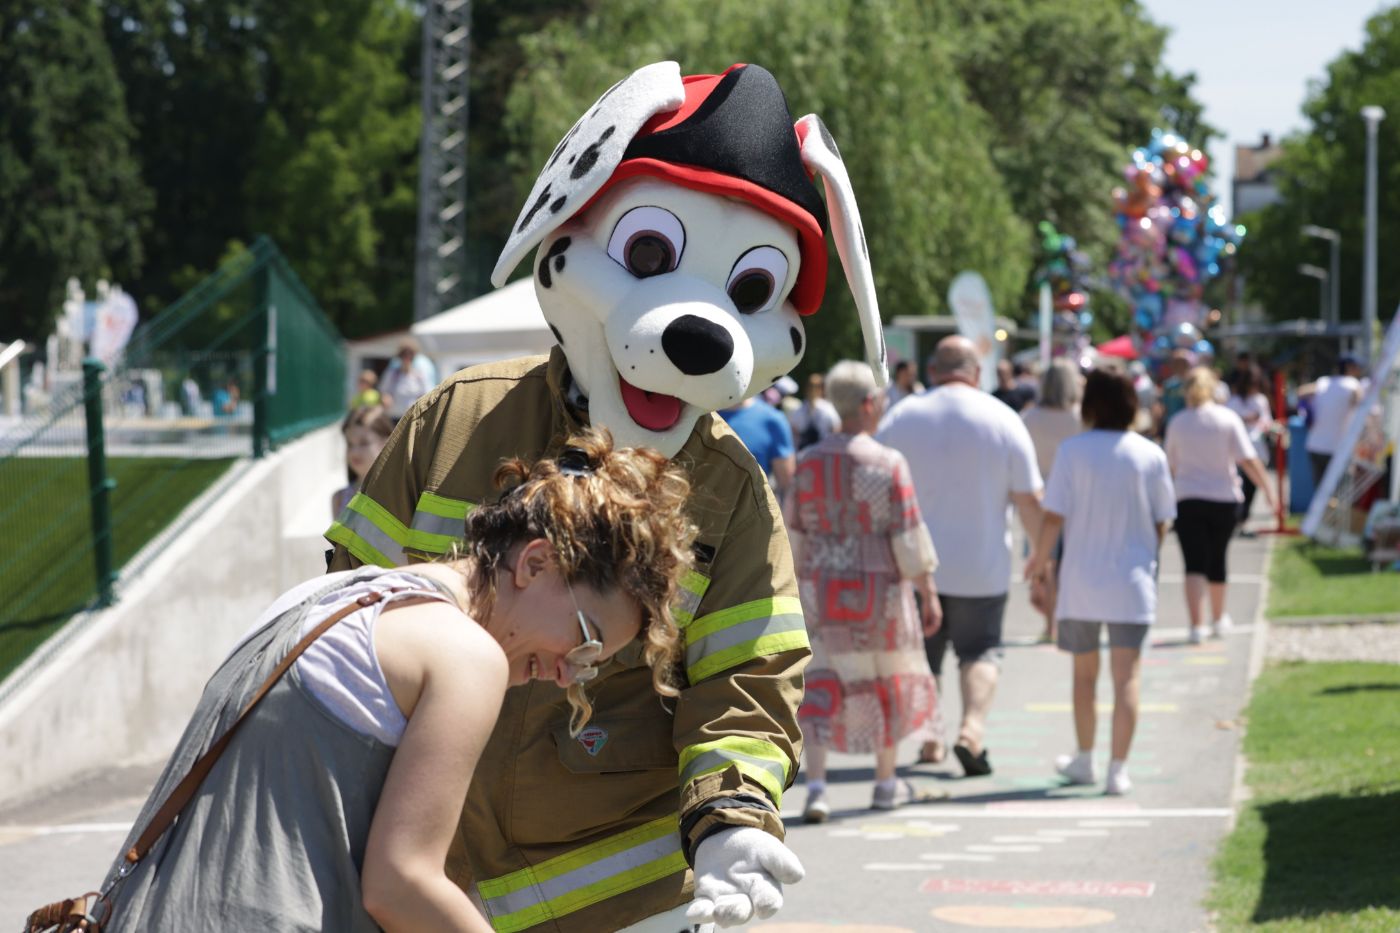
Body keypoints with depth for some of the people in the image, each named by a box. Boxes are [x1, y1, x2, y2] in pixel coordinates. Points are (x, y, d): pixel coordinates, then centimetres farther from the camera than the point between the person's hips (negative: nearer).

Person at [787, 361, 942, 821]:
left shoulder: (808, 462, -1)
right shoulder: (888, 464, -12)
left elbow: (793, 533, 4)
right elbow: (909, 537, -11)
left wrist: (795, 588, 14)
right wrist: (929, 594, -4)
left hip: (819, 590, 2)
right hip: (877, 590, -2)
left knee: (820, 686, 4)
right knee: (888, 679, 16)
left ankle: (815, 786, -11)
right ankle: (886, 783, 28)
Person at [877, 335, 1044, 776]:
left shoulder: (900, 418, -1)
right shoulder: (1003, 420, -5)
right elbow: (1029, 500, -4)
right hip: (981, 566, -1)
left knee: (921, 653, 14)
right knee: (980, 650, 9)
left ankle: (927, 741, 16)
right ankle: (971, 729, -11)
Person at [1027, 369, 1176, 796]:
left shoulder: (1072, 450, -7)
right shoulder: (1151, 455, -3)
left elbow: (1054, 517, -8)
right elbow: (1161, 523, 2)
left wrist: (1040, 559, 8)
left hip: (1081, 579, 0)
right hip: (1132, 583, 0)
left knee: (1084, 672, 16)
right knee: (1127, 677, 0)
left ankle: (1084, 761, 27)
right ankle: (1118, 769, -5)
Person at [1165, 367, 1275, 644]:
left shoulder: (1177, 423, 1)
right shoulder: (1227, 418, -3)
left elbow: (1171, 465, 11)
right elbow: (1248, 460, -10)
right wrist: (1267, 489, -5)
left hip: (1188, 499, -1)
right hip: (1224, 498, 1)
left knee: (1195, 564, -5)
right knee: (1217, 560, 18)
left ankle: (1196, 625, -19)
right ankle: (1219, 620, 33)